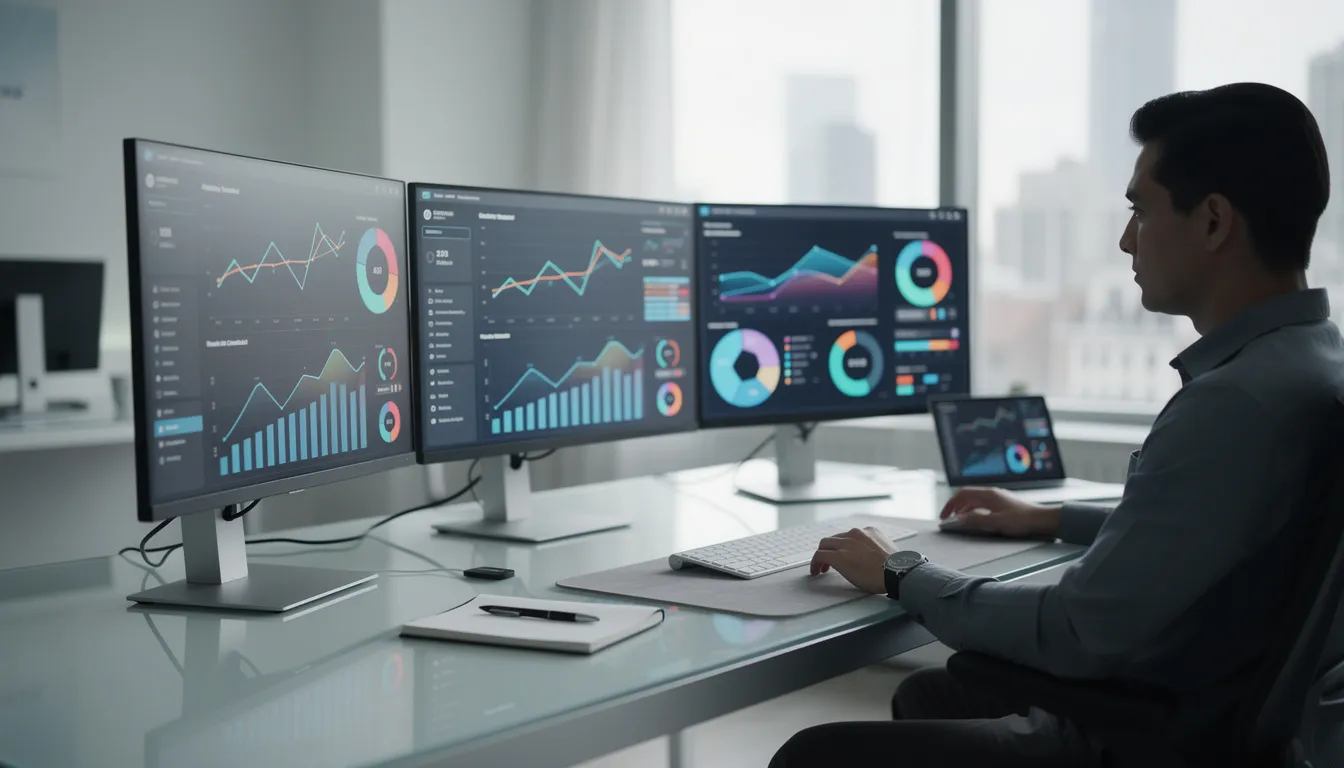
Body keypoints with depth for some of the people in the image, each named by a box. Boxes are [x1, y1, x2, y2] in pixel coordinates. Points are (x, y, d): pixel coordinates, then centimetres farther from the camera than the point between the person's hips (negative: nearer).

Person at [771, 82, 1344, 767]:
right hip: (1185, 706, 10)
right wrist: (1053, 520, 25)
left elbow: (1079, 635, -24)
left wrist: (901, 576, -10)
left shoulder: (1240, 401, -28)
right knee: (926, 692, 27)